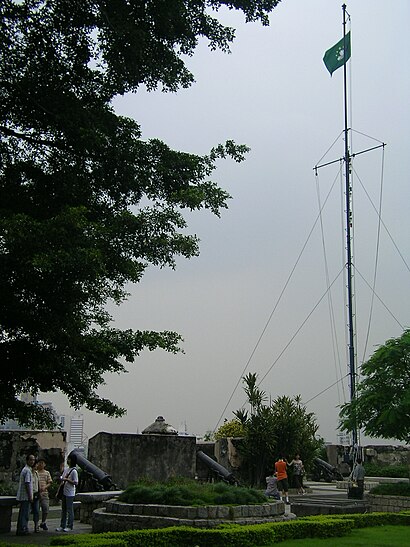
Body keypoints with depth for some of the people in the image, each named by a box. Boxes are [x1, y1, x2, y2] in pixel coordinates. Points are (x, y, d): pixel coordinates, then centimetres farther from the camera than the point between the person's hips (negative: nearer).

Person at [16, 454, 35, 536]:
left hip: (22, 496, 10)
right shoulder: (27, 470, -15)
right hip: (26, 496, -10)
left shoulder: (25, 469, 17)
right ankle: (23, 530, -3)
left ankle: (20, 530, 18)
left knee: (22, 513, 14)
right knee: (25, 514, -6)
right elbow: (27, 484, -20)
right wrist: (30, 496, -18)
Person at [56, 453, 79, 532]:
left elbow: (76, 483, -17)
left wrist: (67, 479, -19)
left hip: (70, 494, -8)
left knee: (70, 510, -1)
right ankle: (62, 526, 20)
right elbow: (62, 478, 21)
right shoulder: (66, 469, 11)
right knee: (63, 509, 13)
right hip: (64, 492, 8)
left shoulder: (74, 471, -13)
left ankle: (70, 526, 6)